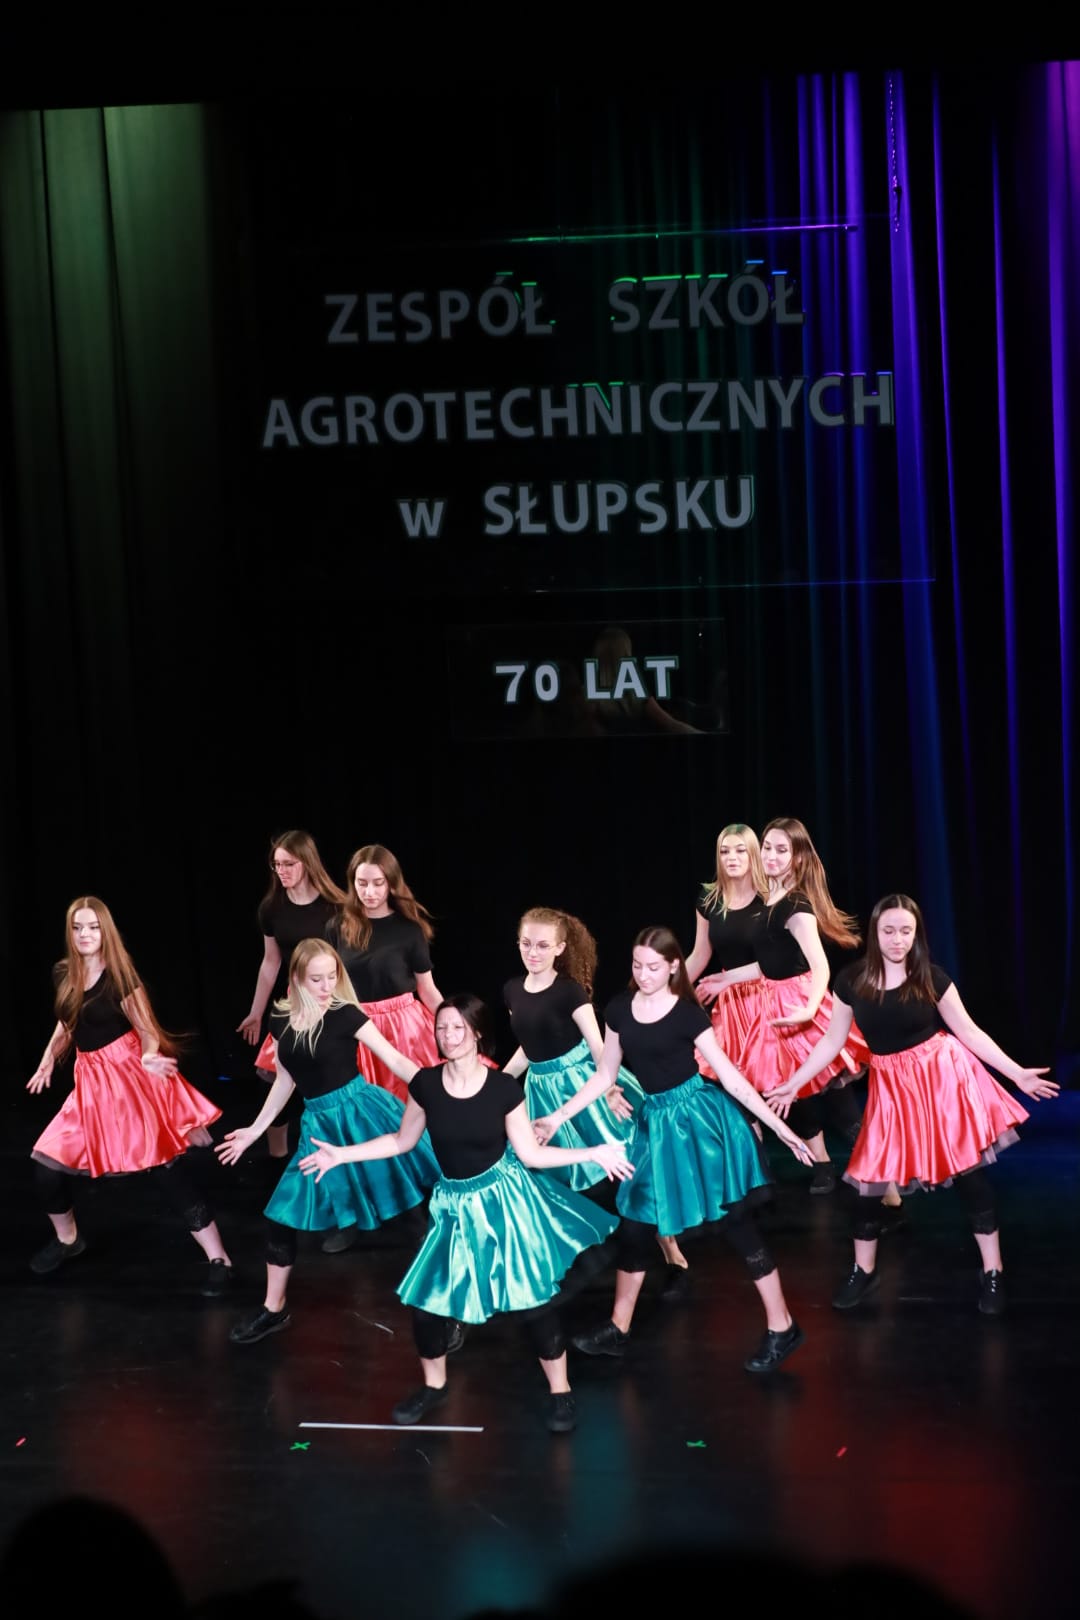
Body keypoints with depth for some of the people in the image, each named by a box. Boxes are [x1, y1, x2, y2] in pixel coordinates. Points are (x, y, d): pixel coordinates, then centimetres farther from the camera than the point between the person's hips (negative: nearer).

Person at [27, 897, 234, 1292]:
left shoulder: (118, 975, -12)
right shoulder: (63, 974, 4)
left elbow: (145, 1027, -8)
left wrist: (149, 1057, -29)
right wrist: (48, 1061, 5)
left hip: (130, 1075, -6)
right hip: (91, 1080, 6)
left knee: (166, 1167, -11)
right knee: (46, 1166, 4)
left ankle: (219, 1260, -6)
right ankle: (67, 1239, 34)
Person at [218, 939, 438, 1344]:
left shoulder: (345, 1014, -9)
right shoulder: (282, 1020, 2)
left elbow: (396, 1060, -10)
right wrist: (255, 1129, 18)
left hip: (359, 1110, -4)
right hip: (320, 1123, 4)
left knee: (419, 1190, -5)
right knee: (283, 1212, 5)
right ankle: (274, 1309, 20)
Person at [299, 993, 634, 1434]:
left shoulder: (502, 1087, -13)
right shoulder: (425, 1084, -8)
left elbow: (530, 1153, -6)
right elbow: (403, 1141, 7)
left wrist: (592, 1153, -14)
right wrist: (343, 1154, 5)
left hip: (504, 1197, -3)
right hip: (455, 1204, 3)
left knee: (533, 1297, -3)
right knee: (427, 1298, 3)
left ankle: (560, 1392, 14)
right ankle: (434, 1385, 29)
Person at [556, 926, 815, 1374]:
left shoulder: (688, 1013, -12)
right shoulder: (620, 1009, 1)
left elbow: (730, 1076, -10)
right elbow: (605, 1074, 11)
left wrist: (780, 1127, -11)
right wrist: (558, 1117, 8)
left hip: (698, 1116, -5)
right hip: (654, 1121, 5)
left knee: (735, 1219, -3)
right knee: (635, 1224, 9)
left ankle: (782, 1327, 4)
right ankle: (618, 1329, 23)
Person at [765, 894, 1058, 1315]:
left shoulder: (931, 978, -9)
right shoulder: (851, 980, -7)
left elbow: (969, 1031, -4)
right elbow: (833, 1040, 4)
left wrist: (1017, 1074, -6)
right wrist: (793, 1084, 2)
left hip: (943, 1075, -2)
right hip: (891, 1086, 2)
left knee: (969, 1170, 0)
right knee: (871, 1175, 2)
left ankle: (992, 1274, 11)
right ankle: (863, 1272, 22)